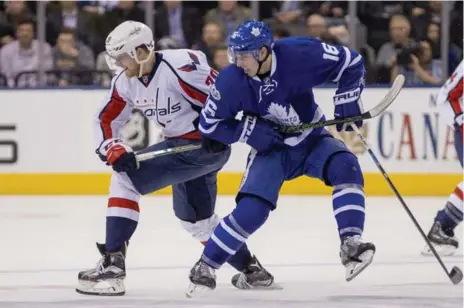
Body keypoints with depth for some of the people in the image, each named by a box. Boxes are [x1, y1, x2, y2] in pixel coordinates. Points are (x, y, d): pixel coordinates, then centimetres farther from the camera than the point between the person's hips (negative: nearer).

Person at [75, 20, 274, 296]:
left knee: (126, 179, -16)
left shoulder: (179, 66, -23)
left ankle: (113, 263, -18)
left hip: (206, 146, -10)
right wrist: (113, 149, -11)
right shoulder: (126, 82, 3)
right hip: (179, 145, 10)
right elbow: (107, 120, 7)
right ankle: (250, 269, 39)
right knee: (195, 216, 25)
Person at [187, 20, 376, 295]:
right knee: (251, 209, -19)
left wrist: (346, 101, -20)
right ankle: (206, 267, -4)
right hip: (271, 149, -1)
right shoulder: (231, 81, -21)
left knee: (346, 167, -29)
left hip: (312, 139, 1)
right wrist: (249, 130, -21)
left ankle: (351, 244, -28)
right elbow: (209, 125, -9)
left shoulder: (300, 55, -25)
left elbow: (351, 62, -12)